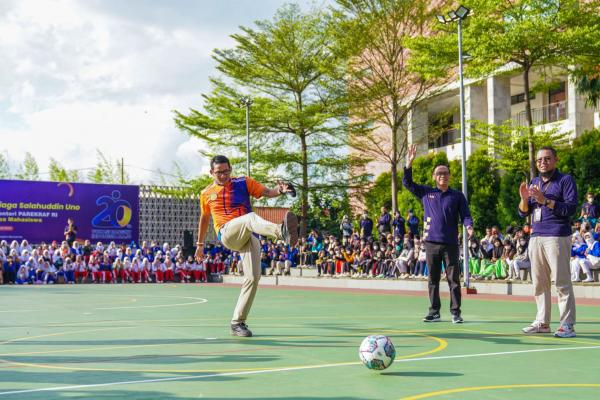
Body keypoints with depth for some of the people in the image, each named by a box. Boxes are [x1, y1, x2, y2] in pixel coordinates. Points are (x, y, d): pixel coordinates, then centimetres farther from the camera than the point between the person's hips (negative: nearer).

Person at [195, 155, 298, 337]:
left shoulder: (244, 183, 13)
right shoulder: (206, 194, 17)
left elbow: (267, 192, 4)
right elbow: (204, 218, 30)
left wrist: (280, 190, -18)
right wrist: (200, 244, 35)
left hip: (249, 236, 2)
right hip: (227, 233, -2)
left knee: (253, 277, -11)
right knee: (251, 217, -35)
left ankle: (237, 323, 1)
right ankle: (281, 231, -69)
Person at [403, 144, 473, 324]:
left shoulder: (457, 196, 7)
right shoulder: (426, 193, 10)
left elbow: (465, 215, 2)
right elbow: (407, 182, 12)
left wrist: (469, 226, -19)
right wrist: (409, 163, 0)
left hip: (451, 243, -2)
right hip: (431, 242, 2)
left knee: (453, 279, -2)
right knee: (433, 279, 7)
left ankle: (455, 312, 2)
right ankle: (434, 312, 14)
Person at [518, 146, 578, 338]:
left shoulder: (565, 180, 1)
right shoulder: (534, 182, 19)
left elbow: (571, 208, -11)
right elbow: (523, 213, 18)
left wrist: (544, 200, -18)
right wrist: (524, 198, -3)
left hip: (557, 237, -6)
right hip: (535, 237, 6)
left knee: (562, 282, -7)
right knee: (539, 283, 7)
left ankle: (567, 325, -5)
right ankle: (542, 322, 12)